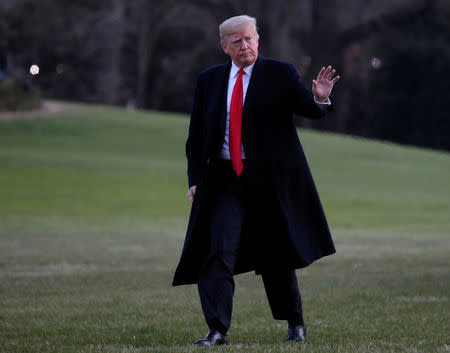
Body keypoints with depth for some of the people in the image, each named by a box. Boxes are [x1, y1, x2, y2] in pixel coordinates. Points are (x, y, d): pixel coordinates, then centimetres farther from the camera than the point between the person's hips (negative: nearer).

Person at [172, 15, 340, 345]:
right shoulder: (209, 80, 8)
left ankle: (295, 324, 27)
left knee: (277, 258, 7)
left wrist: (319, 99, -35)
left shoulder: (280, 74, 0)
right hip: (224, 181, 2)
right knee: (219, 252, -11)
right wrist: (195, 179, 3)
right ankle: (218, 330, -11)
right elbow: (196, 135, 12)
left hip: (270, 180, -2)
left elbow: (306, 107, -12)